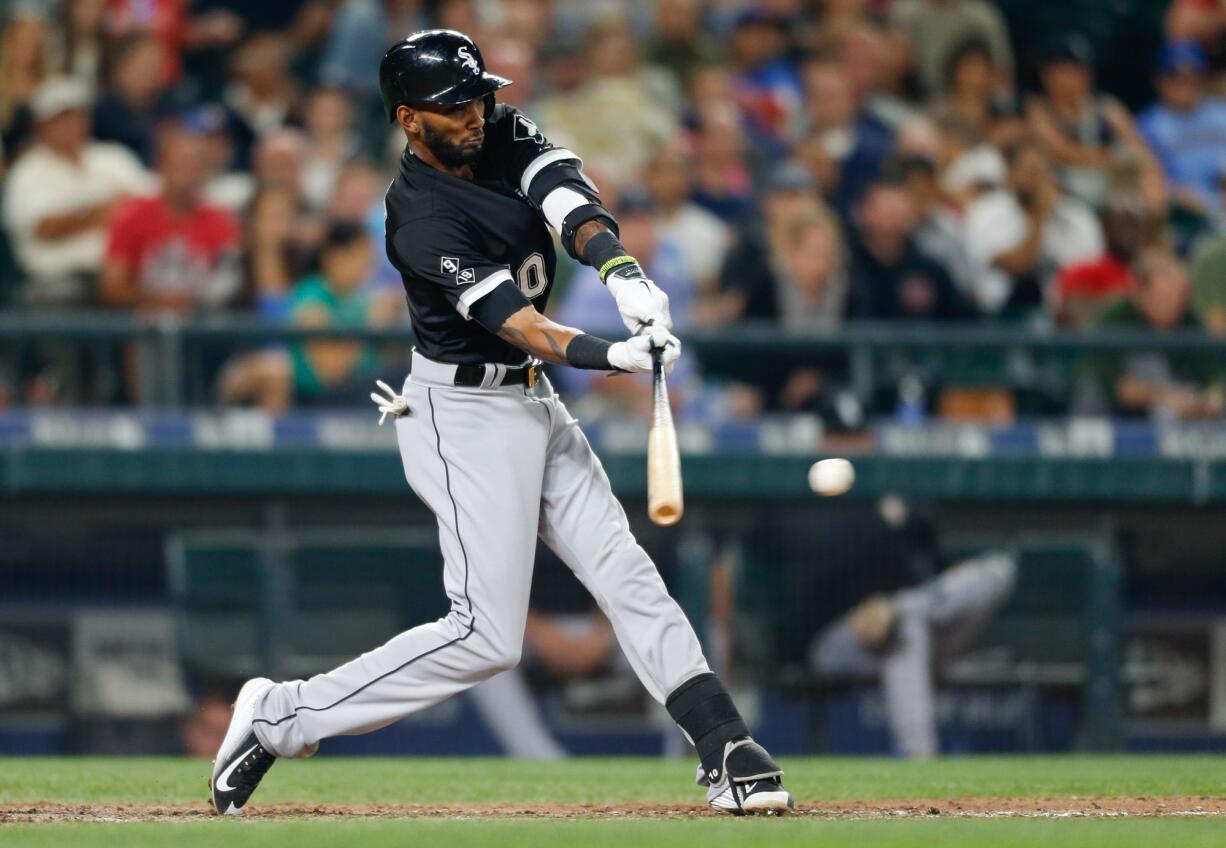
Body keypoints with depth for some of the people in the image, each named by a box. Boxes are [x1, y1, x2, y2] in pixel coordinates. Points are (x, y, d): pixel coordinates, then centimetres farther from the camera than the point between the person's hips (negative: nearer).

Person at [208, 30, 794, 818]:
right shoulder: (419, 218, -22)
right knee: (486, 637, -11)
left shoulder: (507, 136, 0)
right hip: (463, 413, -8)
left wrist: (622, 270, -38)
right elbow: (515, 322, -31)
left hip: (531, 401, 8)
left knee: (626, 573, 3)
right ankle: (281, 716, -3)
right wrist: (612, 355, -46)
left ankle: (727, 751, 1)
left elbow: (572, 205, -17)